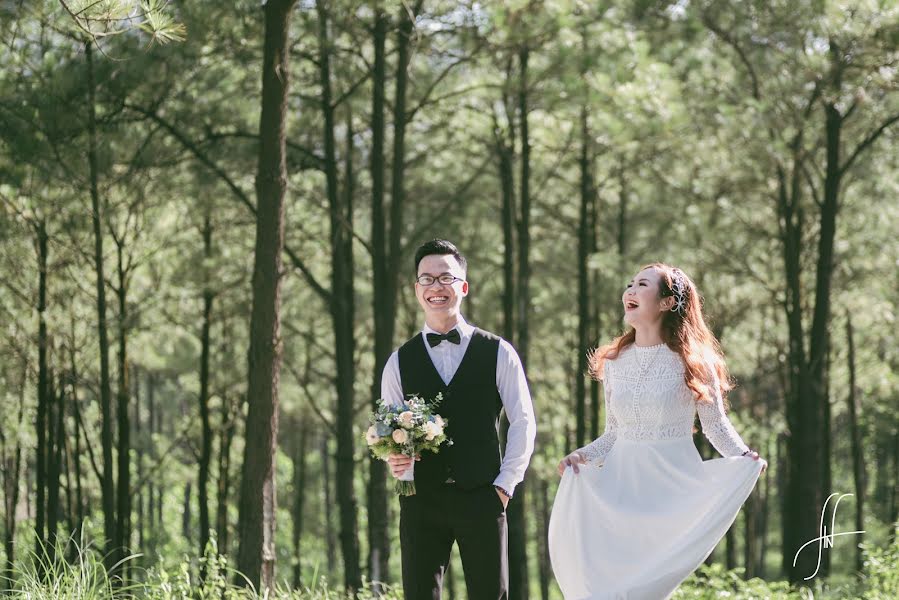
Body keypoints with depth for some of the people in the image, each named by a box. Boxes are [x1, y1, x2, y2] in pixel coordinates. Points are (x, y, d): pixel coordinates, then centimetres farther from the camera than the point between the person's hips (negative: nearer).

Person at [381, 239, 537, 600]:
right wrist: (395, 461, -13)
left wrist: (505, 484, -3)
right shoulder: (400, 362, 9)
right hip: (421, 499, 1)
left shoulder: (498, 353, 4)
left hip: (482, 498, -1)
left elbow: (523, 422, 5)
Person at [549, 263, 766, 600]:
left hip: (673, 487, -4)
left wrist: (742, 456, -15)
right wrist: (582, 457, -1)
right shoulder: (614, 362, 9)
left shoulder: (691, 361, -3)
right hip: (622, 485, 4)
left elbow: (716, 424, 2)